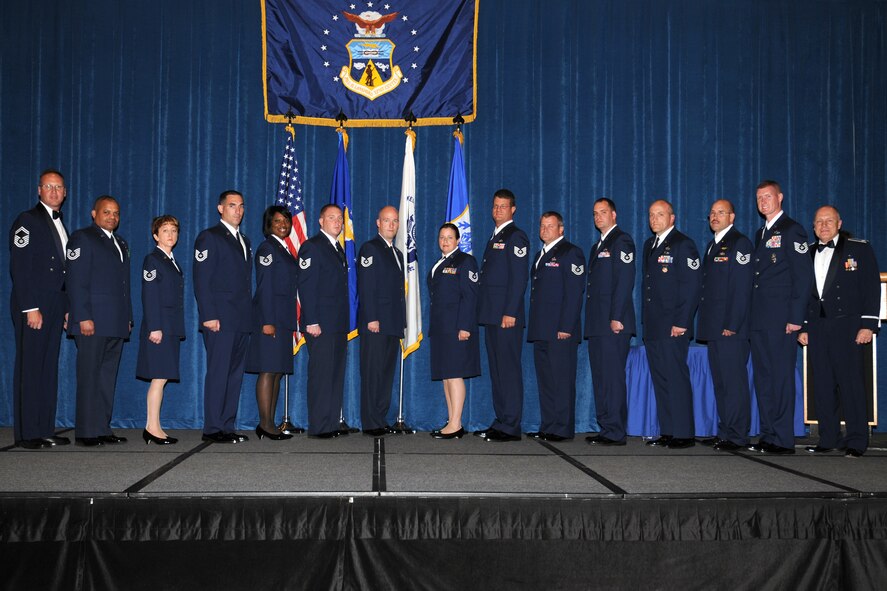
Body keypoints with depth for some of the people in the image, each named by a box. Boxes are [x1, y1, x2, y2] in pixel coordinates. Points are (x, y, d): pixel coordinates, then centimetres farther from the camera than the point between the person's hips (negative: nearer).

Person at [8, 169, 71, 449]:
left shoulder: (60, 225, 19)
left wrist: (67, 308, 12)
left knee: (49, 369, 8)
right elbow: (20, 268, -12)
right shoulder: (27, 220, -4)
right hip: (33, 307, -7)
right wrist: (31, 308, -18)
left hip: (55, 307, 7)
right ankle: (27, 433, 1)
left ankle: (45, 430, 13)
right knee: (29, 369, -3)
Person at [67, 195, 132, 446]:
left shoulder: (120, 243, 22)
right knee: (89, 376, -4)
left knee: (108, 377, 8)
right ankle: (87, 432, 0)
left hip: (116, 324, 7)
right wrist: (83, 318, -17)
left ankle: (102, 429, 13)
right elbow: (76, 282, -9)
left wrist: (127, 318, 14)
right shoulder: (82, 238, -1)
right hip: (93, 322, -7)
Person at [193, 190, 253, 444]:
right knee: (218, 373, -6)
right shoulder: (209, 237, -2)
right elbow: (201, 280, -10)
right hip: (220, 319, -7)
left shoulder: (244, 241, 21)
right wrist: (209, 316, -17)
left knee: (235, 374, 8)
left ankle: (227, 426, 13)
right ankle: (212, 429, -1)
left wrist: (249, 315, 12)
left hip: (241, 321, 7)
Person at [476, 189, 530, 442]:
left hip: (506, 315, -9)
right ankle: (501, 422, 16)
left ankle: (510, 427, -3)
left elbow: (519, 277, -15)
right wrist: (485, 313, 16)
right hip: (491, 315, 9)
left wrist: (510, 313, -20)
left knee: (508, 370, -6)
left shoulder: (515, 237, -7)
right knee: (496, 371, 11)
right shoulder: (495, 237, 21)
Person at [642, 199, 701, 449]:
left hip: (673, 326, -8)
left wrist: (681, 323, -16)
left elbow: (691, 287, -12)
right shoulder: (649, 244, 18)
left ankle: (684, 434, -1)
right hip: (653, 326, 8)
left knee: (676, 378, -7)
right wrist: (646, 320, 13)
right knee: (660, 379, 8)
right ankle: (667, 432, 13)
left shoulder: (683, 244, -6)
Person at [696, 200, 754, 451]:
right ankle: (724, 433, 16)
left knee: (734, 381, -6)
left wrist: (731, 325, -18)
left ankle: (736, 436, -2)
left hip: (730, 327, -9)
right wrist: (706, 323, 14)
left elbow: (742, 287, -14)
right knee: (720, 381, 10)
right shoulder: (713, 245, 21)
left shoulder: (740, 243, -6)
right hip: (714, 327, 9)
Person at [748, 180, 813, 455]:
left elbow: (804, 275, -11)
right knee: (763, 378, 9)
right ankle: (767, 435, 15)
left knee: (781, 377, -5)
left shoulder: (791, 230, -4)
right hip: (759, 319, 8)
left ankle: (783, 439, 0)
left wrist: (795, 318, -16)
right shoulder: (761, 233, 20)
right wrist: (751, 316, 12)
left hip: (781, 318, -8)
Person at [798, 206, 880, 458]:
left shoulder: (859, 249, 4)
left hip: (848, 328, -4)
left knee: (852, 384, -4)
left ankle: (856, 441, 2)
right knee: (823, 386, 5)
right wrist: (803, 327, 9)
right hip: (817, 330, 4)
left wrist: (868, 324, -10)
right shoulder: (807, 254, 15)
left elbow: (872, 288, -2)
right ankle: (828, 439, 12)